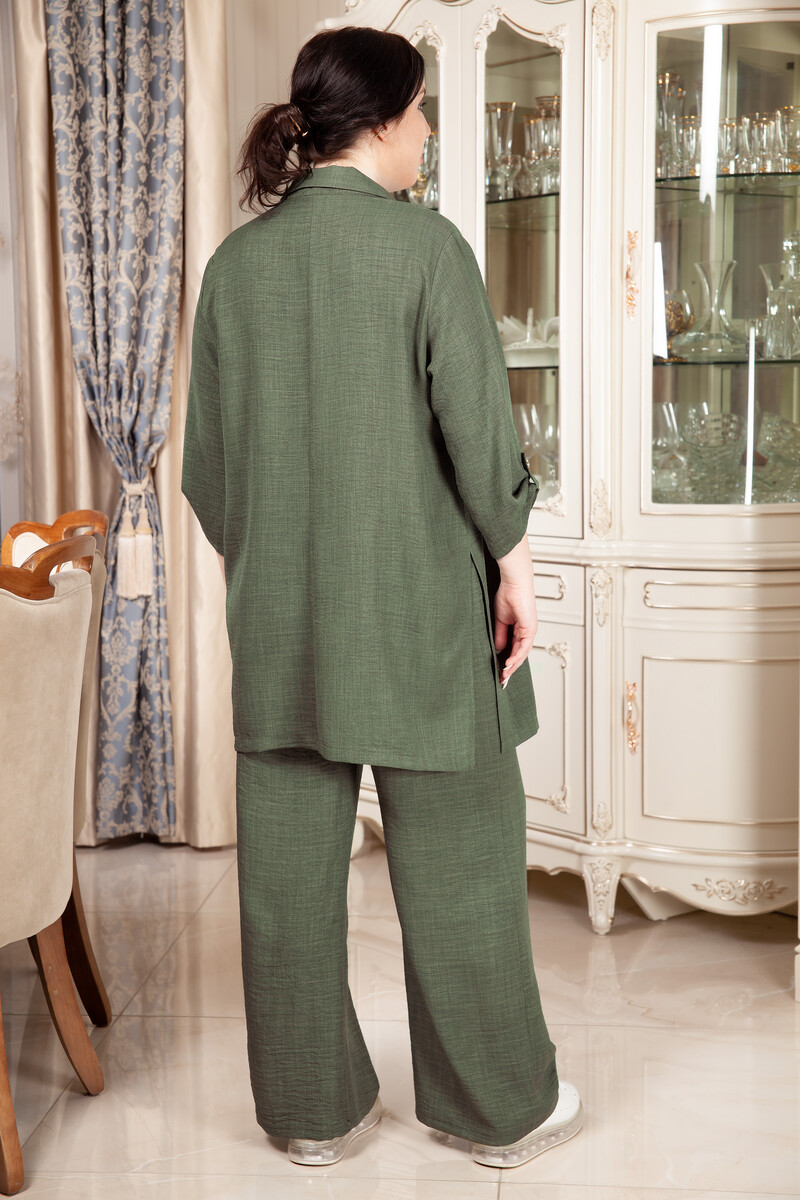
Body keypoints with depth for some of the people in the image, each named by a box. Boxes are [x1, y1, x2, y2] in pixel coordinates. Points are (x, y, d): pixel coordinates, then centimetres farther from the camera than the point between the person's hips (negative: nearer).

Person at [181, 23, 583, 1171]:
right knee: (456, 860, 8)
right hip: (419, 612, -4)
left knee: (289, 863, 11)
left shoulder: (237, 260, 4)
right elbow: (477, 428, -11)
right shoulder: (426, 244, -10)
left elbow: (206, 452, 8)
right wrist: (514, 564, -1)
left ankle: (312, 1106, 25)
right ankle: (503, 1106, 23)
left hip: (278, 614, 5)